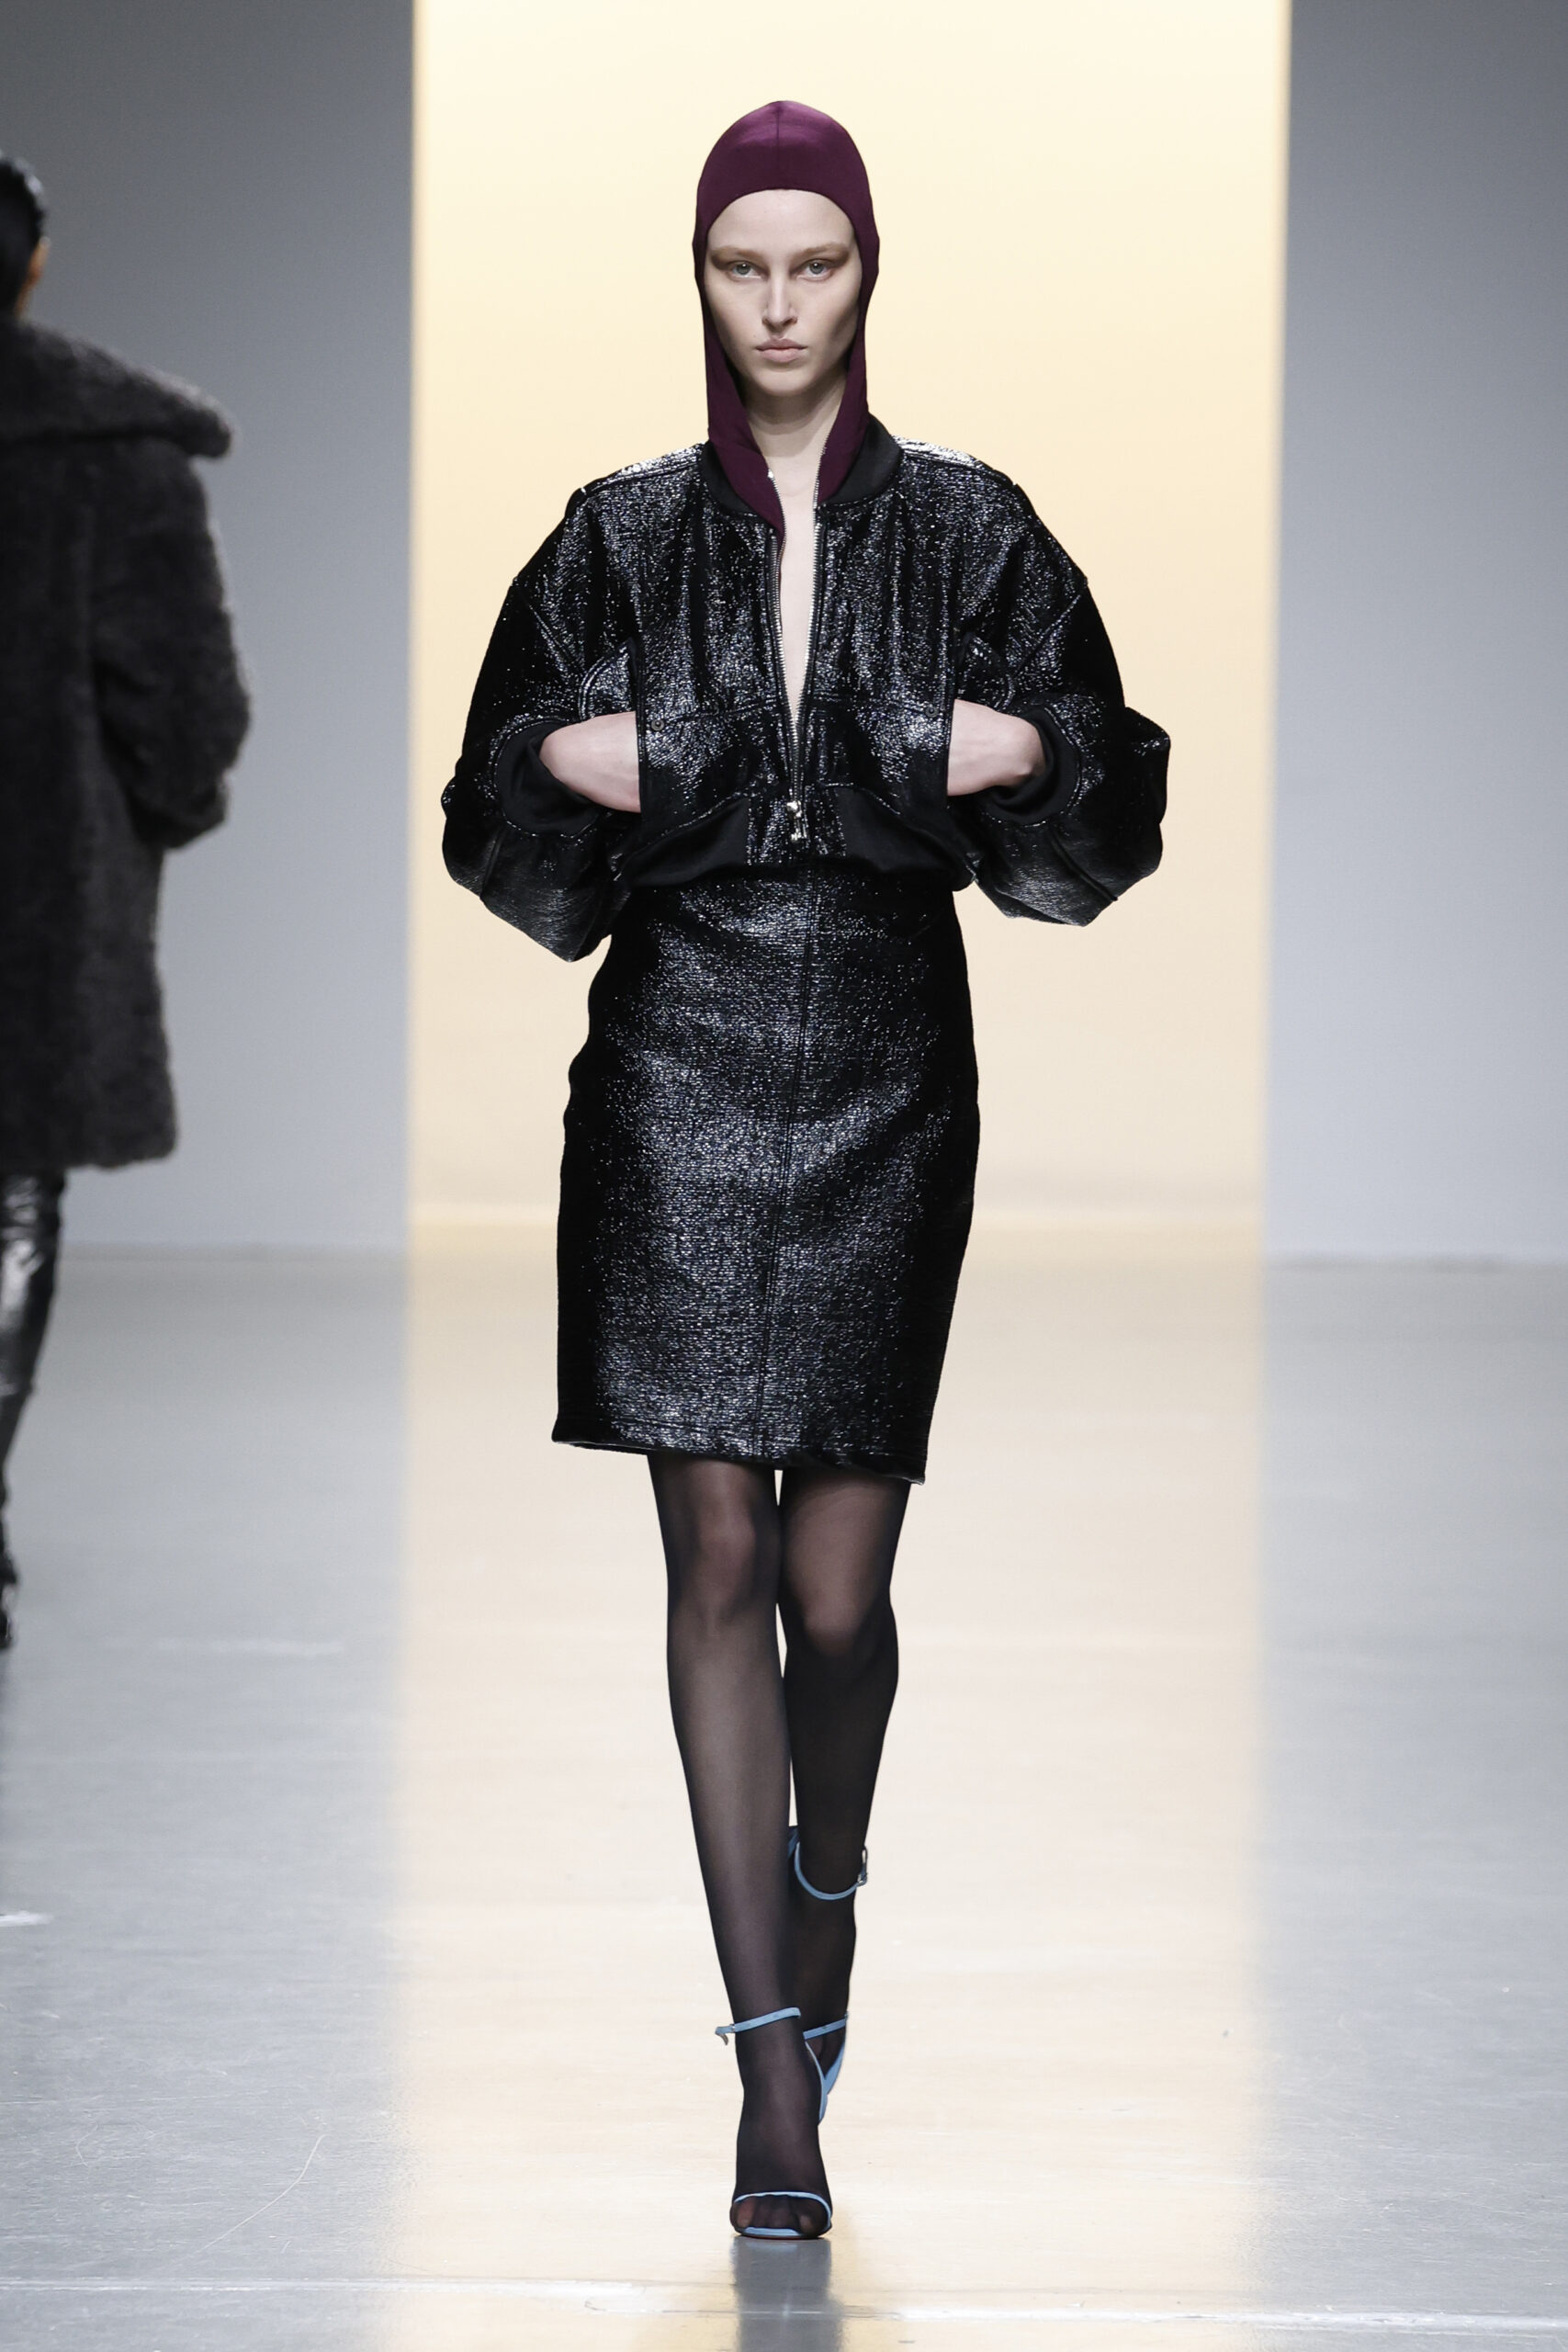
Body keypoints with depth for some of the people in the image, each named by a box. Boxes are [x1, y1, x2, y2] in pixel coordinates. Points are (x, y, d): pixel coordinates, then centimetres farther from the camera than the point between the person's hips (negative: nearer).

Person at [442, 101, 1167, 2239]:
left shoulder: (973, 534, 5)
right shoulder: (622, 539, 7)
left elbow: (1097, 814, 7)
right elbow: (507, 807, 11)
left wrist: (1020, 755, -12)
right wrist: (575, 763, -9)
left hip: (889, 1075, 0)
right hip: (681, 1066, 0)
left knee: (838, 1586, -2)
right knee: (718, 1559, -5)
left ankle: (830, 1884, 31)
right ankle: (776, 2052, 0)